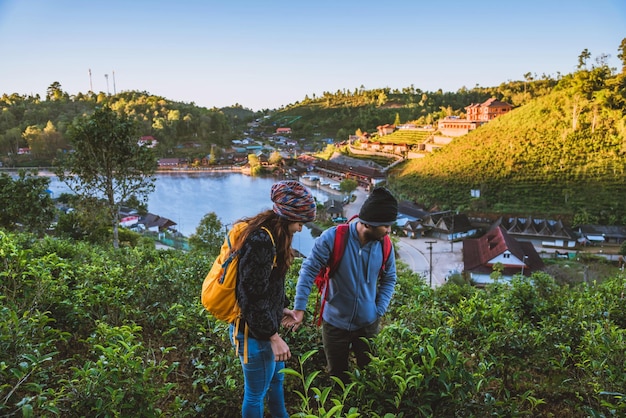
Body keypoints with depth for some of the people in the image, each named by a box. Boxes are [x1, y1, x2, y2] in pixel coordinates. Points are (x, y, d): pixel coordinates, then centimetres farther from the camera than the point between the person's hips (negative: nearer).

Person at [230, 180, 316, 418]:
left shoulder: (268, 234, 3)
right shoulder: (261, 241, -28)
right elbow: (253, 297, -28)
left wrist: (283, 308, 18)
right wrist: (273, 336, -22)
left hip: (264, 325, 10)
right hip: (254, 331, -10)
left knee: (276, 378, 29)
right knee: (256, 393, 11)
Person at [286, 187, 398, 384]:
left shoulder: (384, 245, -11)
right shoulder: (333, 238, -23)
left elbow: (389, 279, 5)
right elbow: (309, 271, -16)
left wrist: (380, 310, -5)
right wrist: (299, 308, -20)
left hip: (368, 324, 2)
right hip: (335, 323, -2)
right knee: (337, 376, 18)